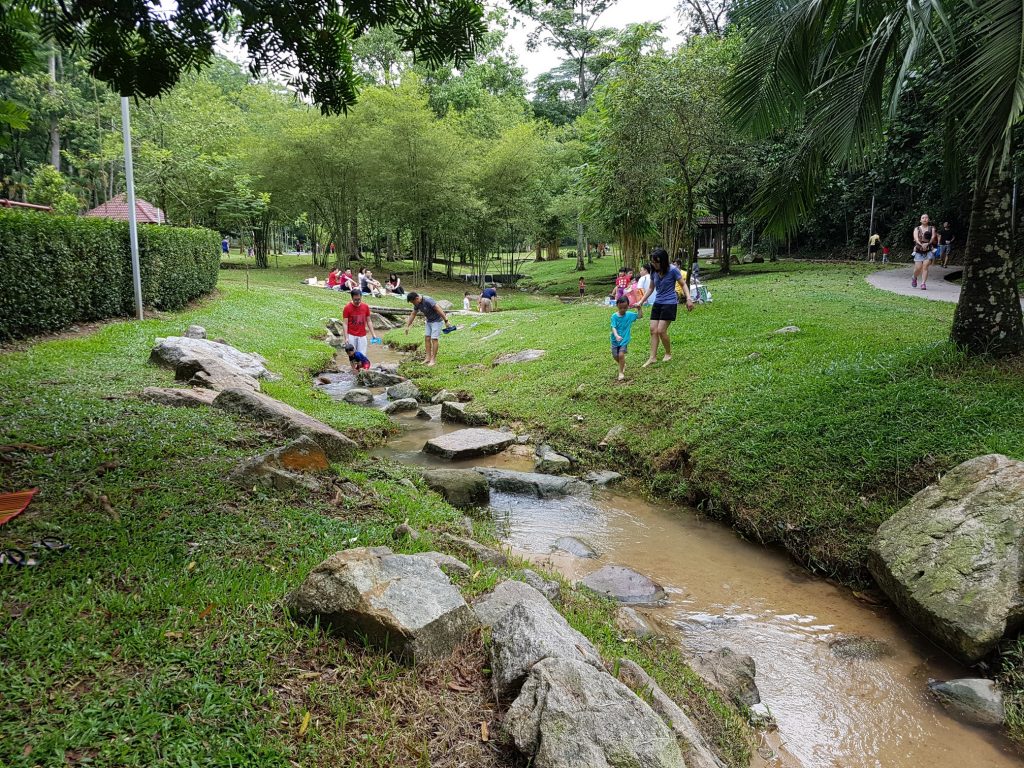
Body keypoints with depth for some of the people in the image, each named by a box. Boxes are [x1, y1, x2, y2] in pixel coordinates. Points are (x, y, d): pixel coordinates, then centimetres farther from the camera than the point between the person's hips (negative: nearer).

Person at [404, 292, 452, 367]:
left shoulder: (428, 301, -29)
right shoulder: (417, 304, -3)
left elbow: (439, 310, -29)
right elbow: (413, 315, 9)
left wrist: (446, 321, -29)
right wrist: (407, 326, 11)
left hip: (436, 321, -8)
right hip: (429, 321, 8)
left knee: (434, 339, -10)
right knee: (427, 339, 3)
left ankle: (433, 360, -7)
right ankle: (428, 358, 7)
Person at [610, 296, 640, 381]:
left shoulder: (629, 314, -4)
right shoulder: (614, 316, -11)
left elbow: (639, 316, 10)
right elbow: (613, 327, -20)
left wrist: (639, 308, -7)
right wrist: (616, 336, -37)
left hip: (625, 340, -1)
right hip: (615, 340, 1)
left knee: (621, 354, -16)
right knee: (615, 356, 10)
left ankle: (621, 372, -2)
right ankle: (623, 365, 42)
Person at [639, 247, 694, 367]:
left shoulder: (672, 270, -14)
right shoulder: (654, 272, 3)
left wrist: (688, 299, -18)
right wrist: (641, 302, 11)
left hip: (669, 304, -6)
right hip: (657, 303, 6)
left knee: (661, 330, -10)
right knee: (653, 330, -1)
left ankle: (668, 353, 12)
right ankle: (653, 357, 5)